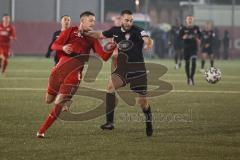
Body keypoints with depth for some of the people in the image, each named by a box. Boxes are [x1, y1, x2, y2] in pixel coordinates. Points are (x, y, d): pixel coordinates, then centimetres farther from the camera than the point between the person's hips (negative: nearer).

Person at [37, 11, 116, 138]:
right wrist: (63, 48, -27)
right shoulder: (70, 31, 3)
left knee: (60, 104, -11)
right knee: (49, 99, 9)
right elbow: (54, 46, -5)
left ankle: (42, 131, -2)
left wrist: (112, 48, -18)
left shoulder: (92, 39, 6)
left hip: (74, 74, -1)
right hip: (59, 70, 1)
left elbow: (104, 56, 0)